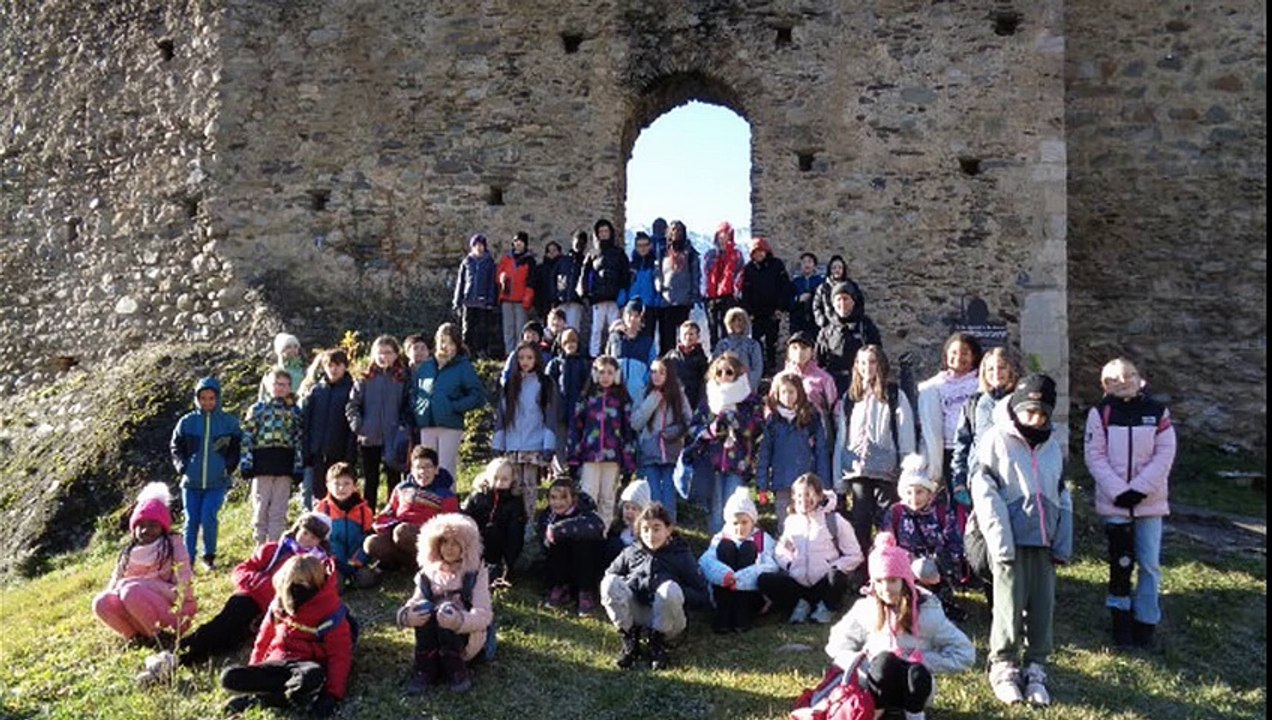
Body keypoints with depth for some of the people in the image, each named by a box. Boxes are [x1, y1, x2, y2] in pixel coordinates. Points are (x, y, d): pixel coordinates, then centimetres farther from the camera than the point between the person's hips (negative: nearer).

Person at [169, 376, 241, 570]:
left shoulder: (229, 422, 3)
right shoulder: (187, 422, 5)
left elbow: (237, 448, 8)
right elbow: (175, 447, 12)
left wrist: (228, 466, -5)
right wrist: (182, 466, -1)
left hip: (217, 483, -2)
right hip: (191, 483, 2)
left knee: (208, 517, -13)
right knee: (191, 522, 3)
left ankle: (209, 556, 8)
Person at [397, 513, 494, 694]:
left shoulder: (477, 573, -3)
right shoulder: (428, 574, 6)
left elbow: (484, 615, -16)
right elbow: (411, 606, -3)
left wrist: (459, 620, -38)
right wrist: (407, 616, -29)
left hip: (467, 639, -2)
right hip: (433, 642, 3)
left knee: (447, 611, -31)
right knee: (423, 609, -25)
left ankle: (457, 672, -18)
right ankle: (424, 671, -20)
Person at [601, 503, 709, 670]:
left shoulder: (681, 555, 3)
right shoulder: (631, 552, 11)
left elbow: (702, 597, -1)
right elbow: (608, 577, 9)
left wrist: (680, 594, -18)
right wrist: (627, 582, -9)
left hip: (666, 620, -2)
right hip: (634, 617, 2)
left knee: (670, 588, -33)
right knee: (610, 582, -22)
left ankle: (657, 643, -11)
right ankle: (629, 640, -10)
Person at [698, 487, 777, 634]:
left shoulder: (763, 539, 6)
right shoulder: (720, 539, 8)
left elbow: (771, 567, -13)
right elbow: (705, 561, -11)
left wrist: (740, 578, -28)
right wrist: (724, 575, -33)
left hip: (752, 596, -1)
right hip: (723, 597, 1)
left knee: (748, 547, -18)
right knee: (725, 546, -17)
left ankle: (741, 615, -24)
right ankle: (722, 615, -22)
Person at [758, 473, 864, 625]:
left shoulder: (834, 521, -4)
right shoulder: (791, 521, 7)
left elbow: (855, 556, -2)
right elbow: (780, 551, 17)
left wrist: (834, 569, -15)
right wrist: (788, 565, -3)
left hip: (824, 584, -3)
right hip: (798, 583, 3)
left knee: (837, 575, -37)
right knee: (765, 580, -21)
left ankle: (827, 607, -4)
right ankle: (800, 604, 1)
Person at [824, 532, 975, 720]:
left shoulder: (926, 610, -13)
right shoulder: (865, 609, -9)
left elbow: (965, 653, -11)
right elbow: (836, 646, 1)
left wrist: (921, 660, -20)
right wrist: (862, 665, -18)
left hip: (914, 689, 0)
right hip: (878, 690, 0)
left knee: (918, 673, -35)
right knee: (884, 660, -33)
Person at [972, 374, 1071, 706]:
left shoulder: (1053, 445, 10)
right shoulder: (997, 439, -5)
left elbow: (1062, 497, 14)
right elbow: (985, 493, -9)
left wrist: (1063, 544, 7)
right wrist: (1001, 541, -14)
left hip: (1044, 541, 4)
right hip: (1012, 540, -4)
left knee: (1042, 608, 7)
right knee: (1009, 607, 2)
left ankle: (1035, 670, 21)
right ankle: (1003, 667, 18)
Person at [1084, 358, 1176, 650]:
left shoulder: (1157, 412, 1)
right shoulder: (1100, 413, -2)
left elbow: (1165, 455, -2)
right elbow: (1094, 456, -5)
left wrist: (1140, 488, -11)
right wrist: (1118, 491, -13)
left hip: (1150, 501, 1)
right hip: (1113, 502, -1)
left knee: (1150, 564, 5)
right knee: (1121, 562, 3)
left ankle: (1146, 622, 17)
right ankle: (1121, 618, 15)